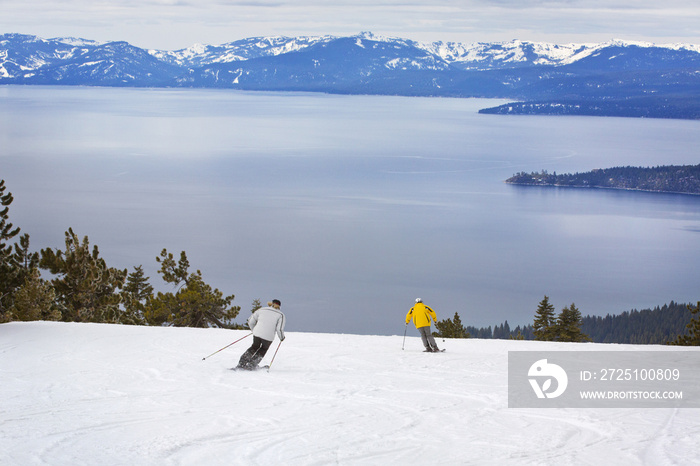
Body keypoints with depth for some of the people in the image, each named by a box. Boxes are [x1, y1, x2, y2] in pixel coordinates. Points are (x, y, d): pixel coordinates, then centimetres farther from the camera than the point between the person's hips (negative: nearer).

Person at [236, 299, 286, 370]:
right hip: (268, 337, -3)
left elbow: (251, 321, 16)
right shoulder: (280, 315, 1)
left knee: (255, 347, 26)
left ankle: (242, 363, 20)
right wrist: (281, 337, 12)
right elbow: (279, 329, -7)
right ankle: (251, 365, 19)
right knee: (263, 349, 24)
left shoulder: (262, 310, 11)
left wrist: (254, 330, 33)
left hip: (257, 333, 3)